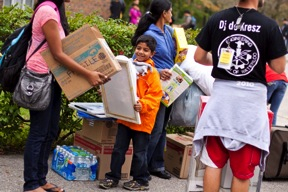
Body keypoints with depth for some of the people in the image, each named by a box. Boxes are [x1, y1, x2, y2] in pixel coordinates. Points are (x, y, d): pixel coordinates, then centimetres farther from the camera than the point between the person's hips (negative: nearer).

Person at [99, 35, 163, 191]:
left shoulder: (152, 73, -9)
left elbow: (155, 96, -14)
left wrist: (142, 105, -28)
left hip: (142, 120, -5)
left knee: (139, 152, 5)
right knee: (119, 148, 10)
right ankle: (113, 177, 20)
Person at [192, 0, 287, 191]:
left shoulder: (217, 19, 1)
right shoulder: (269, 25, -7)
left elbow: (199, 57, 7)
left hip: (221, 93, 3)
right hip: (251, 97, -2)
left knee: (214, 162, 11)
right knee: (243, 170, 7)